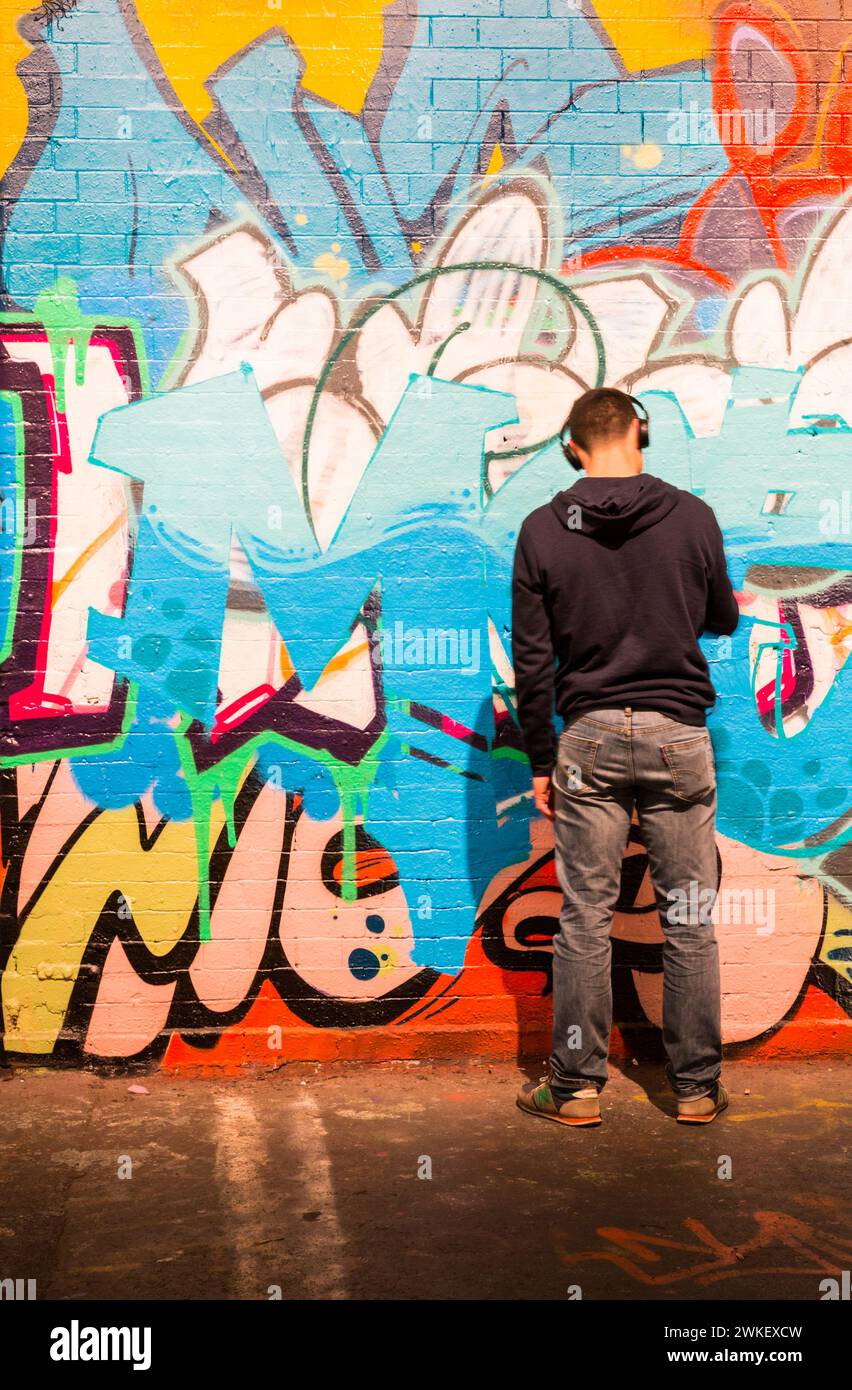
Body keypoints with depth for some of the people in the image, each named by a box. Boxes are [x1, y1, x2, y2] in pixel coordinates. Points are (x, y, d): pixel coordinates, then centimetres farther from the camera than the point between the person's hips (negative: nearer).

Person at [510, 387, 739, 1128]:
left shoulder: (543, 529, -2)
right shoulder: (692, 516, -2)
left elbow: (532, 661, -1)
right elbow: (724, 620, 11)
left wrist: (541, 761, 6)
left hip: (589, 739, 0)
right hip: (678, 738, 0)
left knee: (585, 921, 6)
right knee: (690, 921, 8)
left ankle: (577, 1087, 14)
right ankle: (697, 1087, 17)